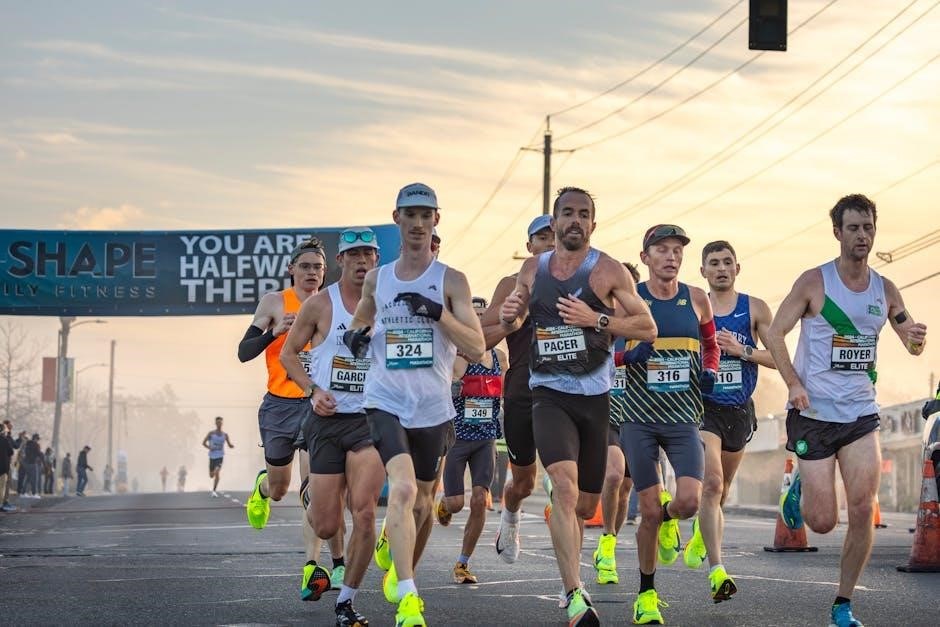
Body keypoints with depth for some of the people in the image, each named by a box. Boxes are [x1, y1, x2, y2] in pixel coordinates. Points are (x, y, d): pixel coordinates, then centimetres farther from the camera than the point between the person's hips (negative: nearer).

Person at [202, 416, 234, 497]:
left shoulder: (225, 435, 3)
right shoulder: (211, 433, 0)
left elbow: (230, 445, 11)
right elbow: (203, 443, 3)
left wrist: (232, 446, -14)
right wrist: (209, 448, -16)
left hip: (220, 456, -1)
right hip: (212, 456, 1)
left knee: (217, 473, -21)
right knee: (211, 475, 8)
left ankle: (214, 491, -15)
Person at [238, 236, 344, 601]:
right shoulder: (275, 303, 0)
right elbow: (244, 352, -5)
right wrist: (275, 331, -20)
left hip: (319, 405, 0)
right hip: (279, 406, 0)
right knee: (279, 489, 14)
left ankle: (313, 569, -20)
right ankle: (262, 486, 53)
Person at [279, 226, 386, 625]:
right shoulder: (319, 304, -1)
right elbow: (288, 353, 7)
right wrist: (312, 390, -8)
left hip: (370, 418, 1)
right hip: (327, 419, -1)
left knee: (364, 514, -16)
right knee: (326, 526, 3)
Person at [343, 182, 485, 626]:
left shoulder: (451, 281, -1)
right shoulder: (376, 280, 6)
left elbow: (476, 348, -8)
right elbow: (362, 319, 25)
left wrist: (437, 311, -20)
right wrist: (357, 334, 2)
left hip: (433, 410, 1)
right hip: (386, 403, -1)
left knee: (421, 504, 16)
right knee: (402, 489, -23)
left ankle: (395, 557, 49)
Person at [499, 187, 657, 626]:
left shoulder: (608, 271, -1)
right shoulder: (532, 269, 9)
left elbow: (648, 328, -4)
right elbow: (513, 320, 24)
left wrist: (596, 319, -17)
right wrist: (509, 317, 0)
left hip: (594, 398, 0)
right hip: (549, 394, 0)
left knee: (585, 506, 10)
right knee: (565, 486, -23)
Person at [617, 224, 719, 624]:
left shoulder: (696, 299, 5)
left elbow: (710, 345, 21)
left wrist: (709, 372, 1)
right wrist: (631, 353, -17)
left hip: (684, 418, 1)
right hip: (640, 417, -1)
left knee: (689, 502, -16)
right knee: (649, 512, 0)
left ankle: (668, 518, 23)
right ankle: (646, 594, 18)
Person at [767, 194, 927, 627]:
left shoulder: (885, 291, 5)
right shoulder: (814, 282, -7)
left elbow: (912, 345, 12)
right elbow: (775, 333, -4)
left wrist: (916, 339, -13)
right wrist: (794, 384, -17)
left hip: (861, 415, 3)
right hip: (813, 413, -3)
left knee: (862, 511, -7)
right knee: (823, 521, -4)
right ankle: (799, 487, 32)